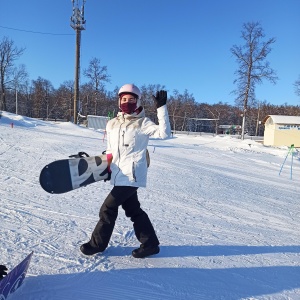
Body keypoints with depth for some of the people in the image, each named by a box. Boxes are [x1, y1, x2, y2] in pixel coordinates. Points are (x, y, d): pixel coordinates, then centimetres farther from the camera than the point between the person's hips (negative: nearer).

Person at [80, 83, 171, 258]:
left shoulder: (143, 123, -6)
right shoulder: (112, 124, 12)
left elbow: (164, 133, -20)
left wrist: (162, 107, -23)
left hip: (132, 176, -7)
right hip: (120, 176, 7)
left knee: (108, 208, 0)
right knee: (134, 211, 13)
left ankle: (97, 244, 21)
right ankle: (150, 244, 28)